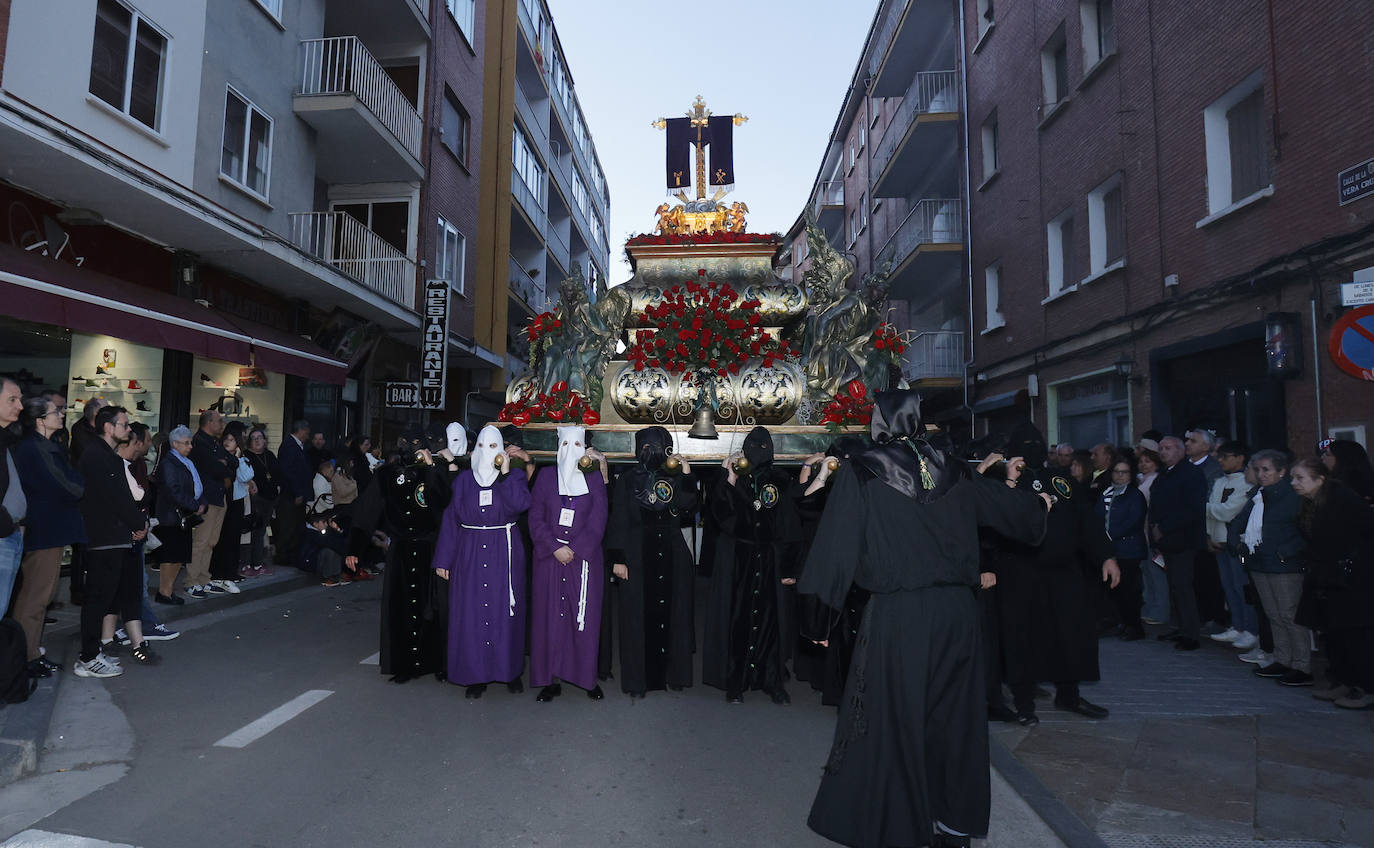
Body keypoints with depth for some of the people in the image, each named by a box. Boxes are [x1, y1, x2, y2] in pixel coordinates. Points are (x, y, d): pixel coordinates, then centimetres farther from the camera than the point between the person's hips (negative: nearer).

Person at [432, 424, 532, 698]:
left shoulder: (514, 477, 2)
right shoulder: (464, 480, 7)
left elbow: (520, 504, -18)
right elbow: (451, 518, 5)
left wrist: (505, 473, -18)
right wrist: (443, 560, 2)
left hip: (504, 553, -1)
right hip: (470, 554, 2)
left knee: (504, 611, 3)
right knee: (470, 612, 3)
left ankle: (510, 670, 18)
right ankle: (476, 675, 15)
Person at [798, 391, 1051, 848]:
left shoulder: (860, 472, -8)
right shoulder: (951, 470, 5)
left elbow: (836, 545, -10)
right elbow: (1012, 508, 18)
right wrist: (1040, 504, 41)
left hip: (897, 614, -4)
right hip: (956, 609, 5)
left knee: (891, 718, 10)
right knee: (951, 713, 18)